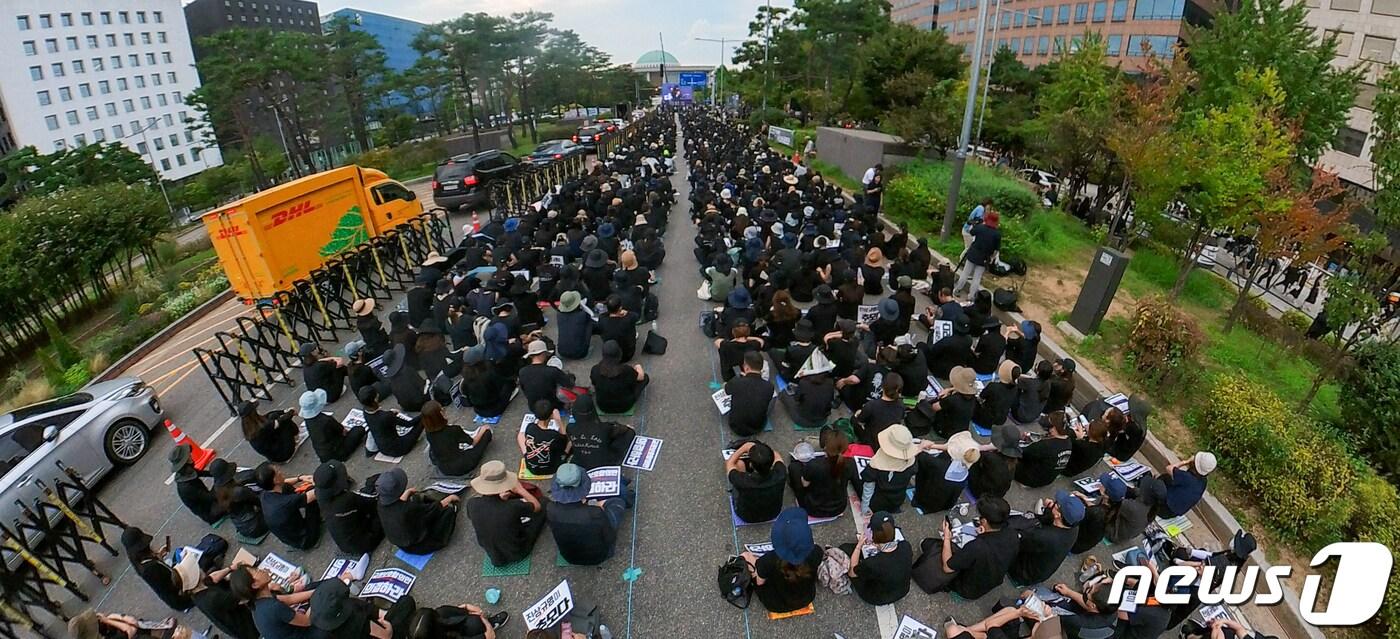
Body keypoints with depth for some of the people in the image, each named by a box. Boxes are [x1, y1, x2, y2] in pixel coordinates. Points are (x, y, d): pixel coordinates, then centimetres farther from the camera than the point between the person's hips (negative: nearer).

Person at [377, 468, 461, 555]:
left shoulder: (382, 503, -19)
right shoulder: (409, 508, -38)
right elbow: (435, 508, -20)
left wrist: (408, 491, 26)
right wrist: (450, 498, -1)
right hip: (417, 547, -7)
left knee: (418, 497, 15)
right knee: (449, 509, -1)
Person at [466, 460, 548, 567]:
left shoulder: (472, 504, -27)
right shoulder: (514, 506, -36)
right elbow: (537, 506, -14)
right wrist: (520, 489, -3)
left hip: (492, 555, 4)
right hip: (517, 554, -4)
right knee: (544, 504, 9)